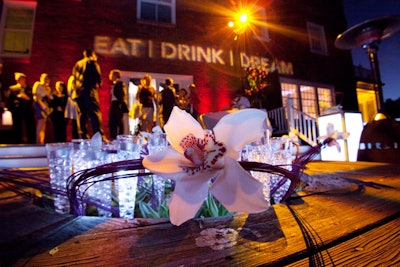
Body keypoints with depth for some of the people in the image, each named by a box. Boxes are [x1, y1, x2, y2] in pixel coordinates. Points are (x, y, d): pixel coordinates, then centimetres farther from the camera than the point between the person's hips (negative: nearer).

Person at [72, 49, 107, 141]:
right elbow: (98, 75, -2)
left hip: (79, 92, 6)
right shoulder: (92, 62, 5)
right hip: (89, 90, -6)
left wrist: (77, 87, 20)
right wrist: (98, 83, 13)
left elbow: (74, 76, 18)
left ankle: (84, 136, 5)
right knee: (95, 113, -14)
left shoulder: (78, 63, 22)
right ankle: (100, 136, -24)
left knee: (83, 114, 7)